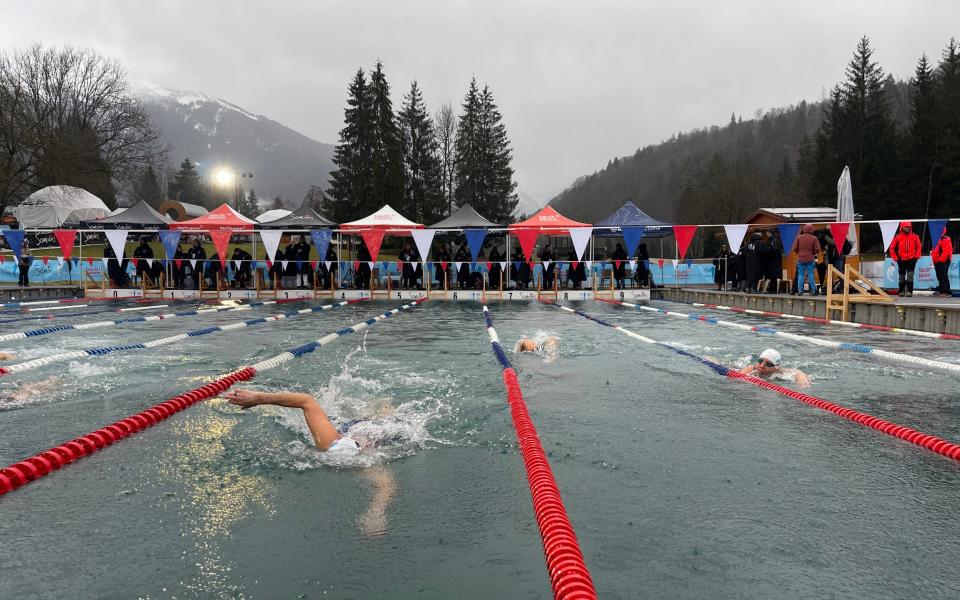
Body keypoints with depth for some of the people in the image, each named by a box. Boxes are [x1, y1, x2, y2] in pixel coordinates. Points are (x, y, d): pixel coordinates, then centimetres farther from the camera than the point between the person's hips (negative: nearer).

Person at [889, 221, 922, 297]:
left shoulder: (915, 236, 1)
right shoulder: (898, 237, 0)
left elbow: (919, 247, 7)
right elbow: (892, 248, 5)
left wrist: (916, 256, -2)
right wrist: (895, 258, 0)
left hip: (912, 259, -1)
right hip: (901, 260, 1)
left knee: (910, 276, -8)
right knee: (902, 276, 11)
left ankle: (909, 291, -9)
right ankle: (901, 291, 22)